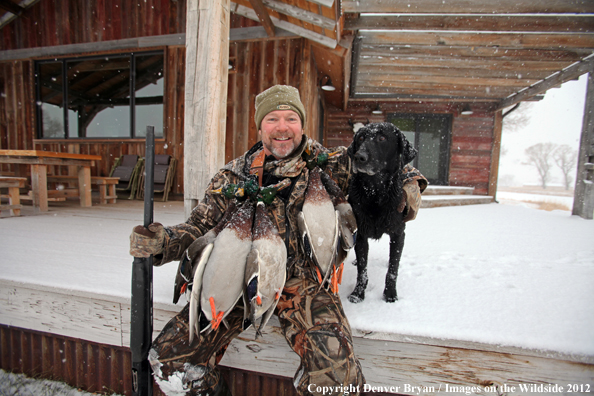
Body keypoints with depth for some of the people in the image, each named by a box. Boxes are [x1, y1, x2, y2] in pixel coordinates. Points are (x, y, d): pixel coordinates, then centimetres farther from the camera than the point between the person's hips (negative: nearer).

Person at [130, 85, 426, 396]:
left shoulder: (331, 165, -2)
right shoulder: (235, 175, 3)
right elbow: (200, 227, 5)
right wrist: (162, 242, -15)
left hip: (303, 283, -2)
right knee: (167, 359, -5)